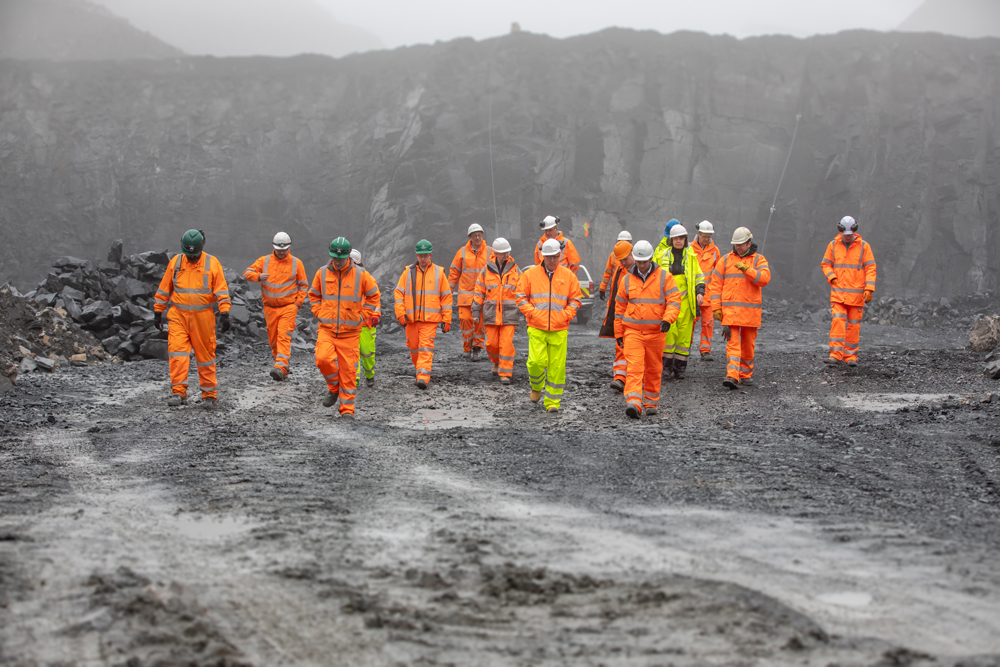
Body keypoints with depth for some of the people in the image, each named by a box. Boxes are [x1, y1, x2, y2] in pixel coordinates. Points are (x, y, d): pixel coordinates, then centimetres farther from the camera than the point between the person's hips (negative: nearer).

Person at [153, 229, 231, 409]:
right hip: (178, 316, 2)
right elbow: (164, 289, 12)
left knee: (205, 356, 4)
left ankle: (209, 396, 13)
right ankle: (179, 393, -13)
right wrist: (157, 313, 12)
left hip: (202, 318, -1)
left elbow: (222, 291, -3)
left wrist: (225, 314, -12)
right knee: (177, 352, -13)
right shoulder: (175, 262, 5)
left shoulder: (212, 264, -1)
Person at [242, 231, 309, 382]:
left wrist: (298, 303, -4)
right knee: (273, 340, 8)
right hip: (270, 308, 4)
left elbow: (303, 285, 8)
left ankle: (280, 368, -29)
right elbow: (247, 273, -2)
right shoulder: (264, 261, 4)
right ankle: (285, 365, 25)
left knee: (284, 337, -18)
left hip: (288, 308, -3)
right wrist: (258, 276, -24)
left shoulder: (296, 263, 1)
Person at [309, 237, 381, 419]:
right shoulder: (322, 273, 3)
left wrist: (361, 317, 3)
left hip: (350, 331, -1)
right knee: (323, 359, -20)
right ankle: (334, 389, 9)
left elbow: (374, 296, 10)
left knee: (348, 370, -2)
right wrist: (320, 313, 7)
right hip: (327, 329, 1)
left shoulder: (361, 275, -3)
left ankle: (347, 409, 9)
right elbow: (313, 295, 20)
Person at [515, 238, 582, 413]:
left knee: (557, 366, -2)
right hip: (536, 328, -1)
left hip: (559, 329, 1)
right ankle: (536, 387, 18)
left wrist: (565, 315, -3)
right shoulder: (530, 274, 6)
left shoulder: (568, 276, 8)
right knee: (536, 361, -13)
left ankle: (552, 402, 8)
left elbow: (575, 300, 12)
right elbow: (520, 296, 8)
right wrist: (532, 312, -5)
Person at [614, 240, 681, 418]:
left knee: (653, 369, 10)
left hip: (656, 332, 0)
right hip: (632, 331, 0)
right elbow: (620, 307, 12)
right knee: (634, 367, -14)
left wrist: (667, 319, -24)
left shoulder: (664, 277, 0)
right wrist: (618, 334, 13)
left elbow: (674, 300, -6)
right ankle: (633, 404, -24)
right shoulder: (627, 279, 5)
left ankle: (651, 403, 24)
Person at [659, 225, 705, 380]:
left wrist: (700, 291, 0)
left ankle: (680, 367, 5)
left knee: (684, 332, -1)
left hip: (686, 300, 0)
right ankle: (667, 363, -3)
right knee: (669, 330, -12)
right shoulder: (665, 255, 9)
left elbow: (698, 275, 14)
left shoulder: (691, 256, 9)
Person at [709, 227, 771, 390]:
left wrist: (746, 269, -24)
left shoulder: (758, 260, 5)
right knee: (732, 342, -10)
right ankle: (732, 376, -19)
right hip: (730, 310, 0)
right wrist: (716, 307, 0)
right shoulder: (725, 260, 8)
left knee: (748, 344, 10)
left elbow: (764, 278, -13)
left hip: (750, 311, 0)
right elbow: (716, 284, 7)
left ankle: (746, 374, 24)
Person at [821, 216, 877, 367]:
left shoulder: (863, 246, -1)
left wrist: (869, 289, -12)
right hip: (838, 293, 1)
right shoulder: (834, 245, 4)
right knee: (837, 321, -11)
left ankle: (851, 357, 9)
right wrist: (832, 278, -6)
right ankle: (836, 354, -13)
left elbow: (870, 268, -3)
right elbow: (825, 264, 12)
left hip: (856, 293, -1)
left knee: (854, 325, 3)